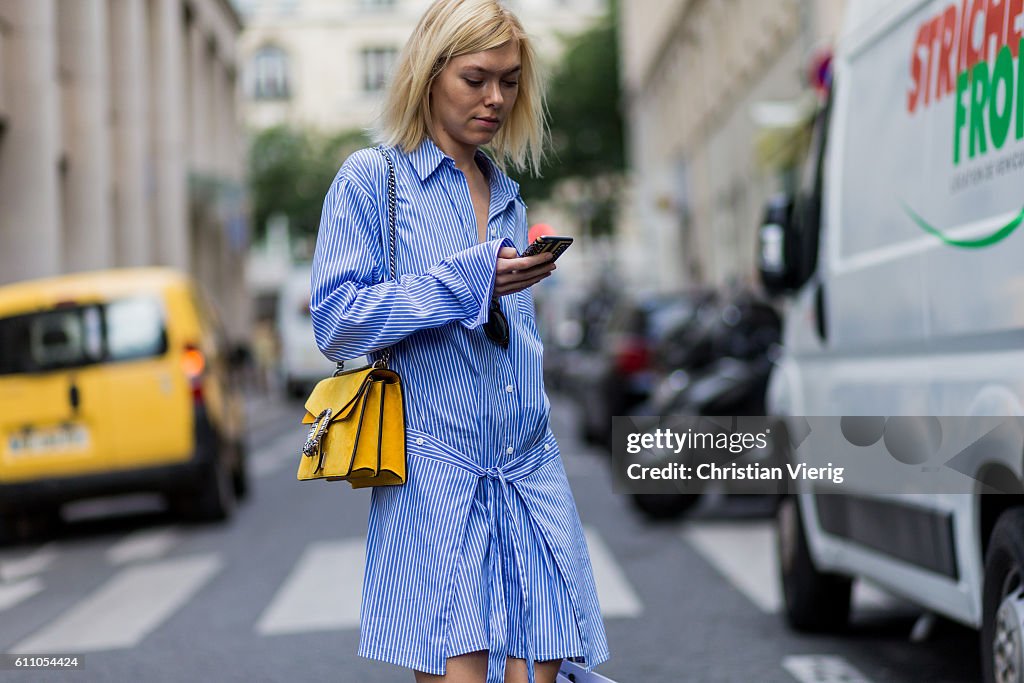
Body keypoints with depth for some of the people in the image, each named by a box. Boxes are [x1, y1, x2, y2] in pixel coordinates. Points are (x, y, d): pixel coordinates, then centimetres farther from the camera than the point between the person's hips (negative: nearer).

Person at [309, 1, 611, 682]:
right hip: (434, 480, -5)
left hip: (530, 476, 5)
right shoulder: (371, 179, 2)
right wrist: (468, 281, -12)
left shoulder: (510, 198, 20)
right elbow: (335, 321, -8)